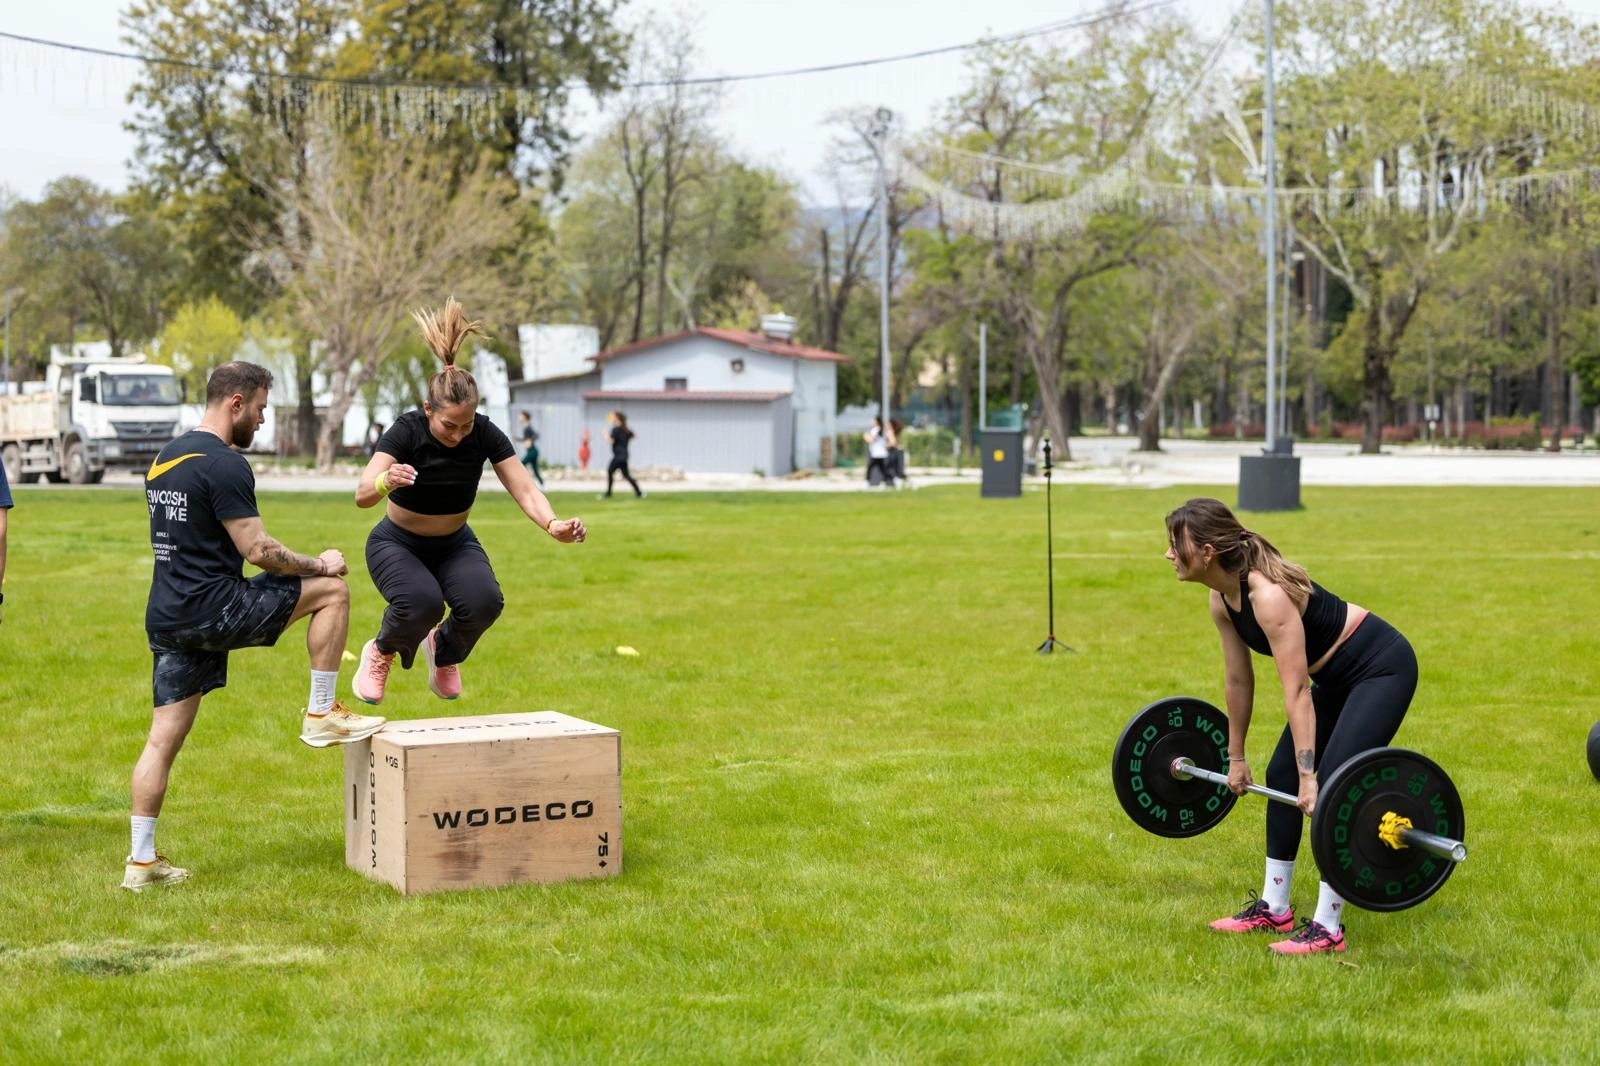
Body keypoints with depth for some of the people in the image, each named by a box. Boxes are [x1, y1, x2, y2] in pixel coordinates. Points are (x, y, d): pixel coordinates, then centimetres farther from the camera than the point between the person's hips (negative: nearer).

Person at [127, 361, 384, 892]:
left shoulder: (164, 459, 17)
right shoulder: (223, 465, -13)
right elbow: (258, 550, -15)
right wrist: (317, 564, 1)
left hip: (166, 616, 9)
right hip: (212, 610, -9)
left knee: (164, 738, 9)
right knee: (333, 589, 1)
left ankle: (141, 861, 10)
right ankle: (321, 714, 7)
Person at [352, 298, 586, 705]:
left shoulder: (486, 435, -18)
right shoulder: (407, 431, -27)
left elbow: (525, 490, -23)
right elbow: (362, 495, -39)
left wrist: (554, 525, -44)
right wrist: (385, 482, -62)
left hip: (455, 544, 3)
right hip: (397, 544, -3)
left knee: (484, 602, -27)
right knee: (422, 603, -33)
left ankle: (444, 651, 9)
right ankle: (380, 653, 2)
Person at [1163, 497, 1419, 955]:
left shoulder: (1268, 595, -31)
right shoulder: (1222, 600, -5)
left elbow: (1296, 692, -32)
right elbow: (1238, 680, 7)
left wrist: (1309, 779, -33)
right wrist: (1235, 758, 13)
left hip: (1383, 668, -10)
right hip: (1338, 675, 10)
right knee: (1282, 775, 9)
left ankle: (1327, 928, -10)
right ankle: (1273, 908, 19)